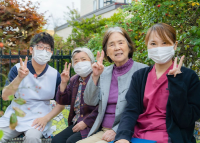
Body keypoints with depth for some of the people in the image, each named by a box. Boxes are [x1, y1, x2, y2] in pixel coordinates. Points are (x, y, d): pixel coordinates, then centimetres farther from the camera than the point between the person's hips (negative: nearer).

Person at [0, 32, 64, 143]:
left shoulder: (55, 75, -1)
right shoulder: (17, 69, -1)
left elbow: (61, 104, 4)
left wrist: (46, 118, -12)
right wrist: (19, 78, -23)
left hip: (38, 119, -1)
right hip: (14, 116, 1)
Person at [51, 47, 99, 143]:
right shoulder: (74, 80, 15)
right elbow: (62, 101, 14)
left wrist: (85, 123, -13)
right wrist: (64, 82, 2)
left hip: (92, 124, -6)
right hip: (76, 123, 7)